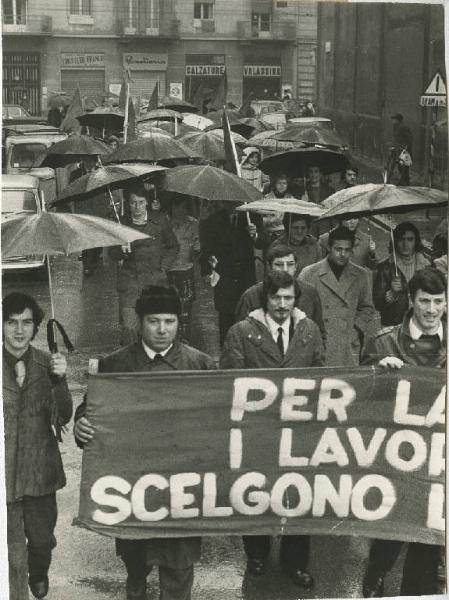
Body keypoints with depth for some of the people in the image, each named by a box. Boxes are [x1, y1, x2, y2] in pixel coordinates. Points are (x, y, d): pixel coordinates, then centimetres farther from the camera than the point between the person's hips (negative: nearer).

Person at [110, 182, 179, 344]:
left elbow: (173, 247, 17)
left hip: (155, 281, 0)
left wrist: (163, 268, 5)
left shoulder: (159, 219, 6)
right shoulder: (122, 223, 6)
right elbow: (112, 254, 13)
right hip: (129, 281, 0)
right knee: (128, 327, -8)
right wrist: (121, 251, -10)